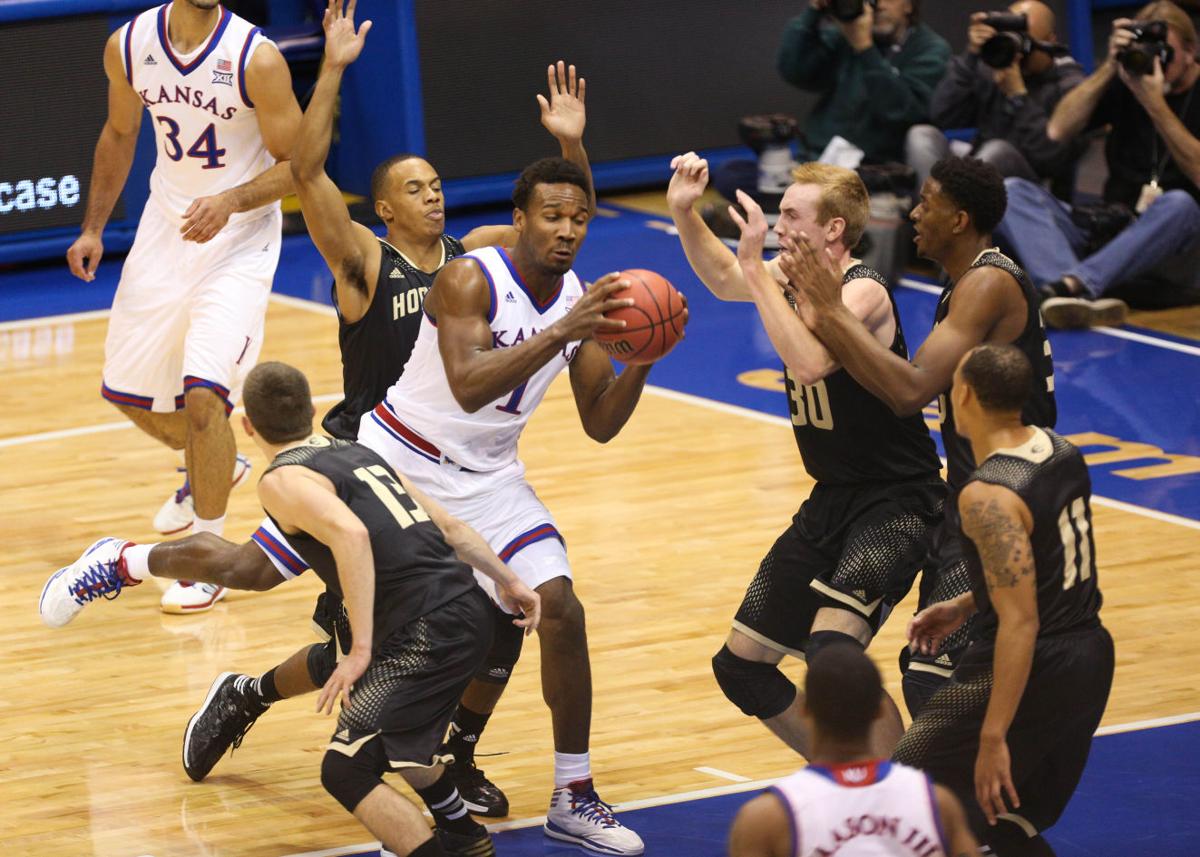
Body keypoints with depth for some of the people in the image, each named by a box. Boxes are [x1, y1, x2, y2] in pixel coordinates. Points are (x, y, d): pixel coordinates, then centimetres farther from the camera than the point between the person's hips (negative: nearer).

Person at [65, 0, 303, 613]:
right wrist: (93, 228, 10)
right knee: (125, 391, 12)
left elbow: (295, 163, -13)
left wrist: (232, 201, -29)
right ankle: (211, 468, 44)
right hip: (166, 228, 5)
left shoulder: (256, 58, -20)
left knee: (202, 394, -17)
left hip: (237, 240, -5)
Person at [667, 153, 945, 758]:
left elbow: (810, 362, -37)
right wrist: (684, 212, 0)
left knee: (832, 650, -30)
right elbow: (723, 279, 17)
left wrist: (756, 268, -33)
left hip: (896, 502, -9)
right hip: (831, 503, 9)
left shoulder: (864, 293, -21)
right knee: (740, 665, 12)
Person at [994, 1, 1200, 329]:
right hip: (1109, 231, 4)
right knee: (1012, 191, -18)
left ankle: (1073, 285, -50)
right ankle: (1088, 297, -46)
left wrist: (1154, 102, -20)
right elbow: (1059, 130, -2)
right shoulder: (1124, 84, 10)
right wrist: (1110, 67, -8)